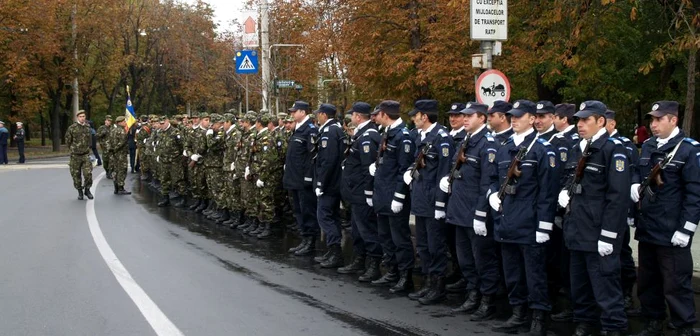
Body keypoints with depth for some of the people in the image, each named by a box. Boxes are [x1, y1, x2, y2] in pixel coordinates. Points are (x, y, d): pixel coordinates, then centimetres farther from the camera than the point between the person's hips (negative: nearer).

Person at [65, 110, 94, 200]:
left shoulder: (87, 127, 4)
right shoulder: (71, 128, -7)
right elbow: (68, 142, 3)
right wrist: (73, 149, 10)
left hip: (86, 155, 2)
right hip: (75, 156, -2)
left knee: (88, 173, -10)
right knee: (76, 175, 4)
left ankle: (87, 190, 10)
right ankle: (80, 192, 20)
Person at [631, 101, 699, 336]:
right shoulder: (647, 147, 10)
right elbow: (637, 172, 26)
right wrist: (635, 185, 2)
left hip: (672, 233, -7)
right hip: (646, 228, 7)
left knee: (676, 284, 0)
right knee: (646, 281, 17)